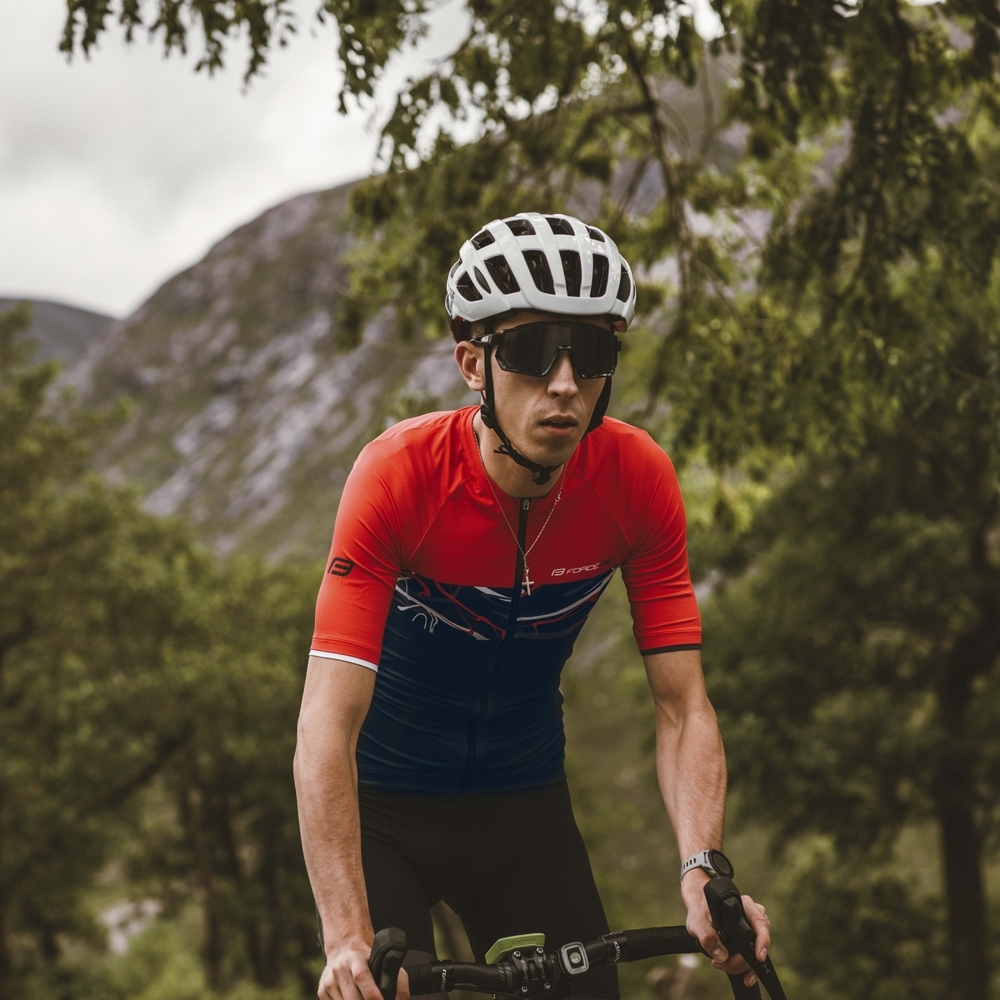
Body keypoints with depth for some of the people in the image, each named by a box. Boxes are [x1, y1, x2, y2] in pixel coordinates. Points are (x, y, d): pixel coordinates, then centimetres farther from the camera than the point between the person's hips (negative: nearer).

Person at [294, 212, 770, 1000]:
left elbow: (682, 707, -17)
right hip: (384, 804, -3)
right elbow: (327, 725, -34)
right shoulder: (400, 474, -28)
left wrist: (704, 868, -35)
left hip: (524, 806, 3)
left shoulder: (638, 479, -19)